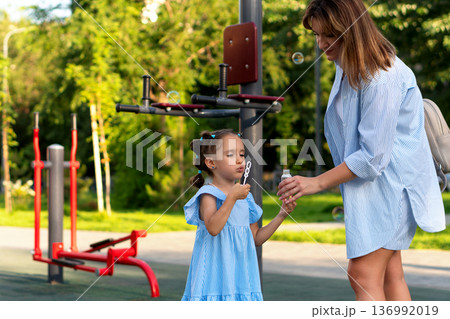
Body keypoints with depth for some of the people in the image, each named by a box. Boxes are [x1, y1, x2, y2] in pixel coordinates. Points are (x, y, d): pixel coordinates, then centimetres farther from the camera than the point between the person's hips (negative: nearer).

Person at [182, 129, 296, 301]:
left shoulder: (245, 197, 13)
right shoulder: (209, 194, -7)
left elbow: (256, 238, 17)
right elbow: (213, 228, -25)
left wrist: (281, 215, 8)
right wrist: (232, 197, -26)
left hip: (240, 272, 6)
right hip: (216, 272, -6)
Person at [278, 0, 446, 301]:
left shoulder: (382, 78, -24)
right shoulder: (348, 66, 6)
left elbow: (374, 156, -22)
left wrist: (318, 182, -18)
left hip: (389, 180, -9)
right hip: (369, 180, 9)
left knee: (364, 274, -14)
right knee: (389, 274, 12)